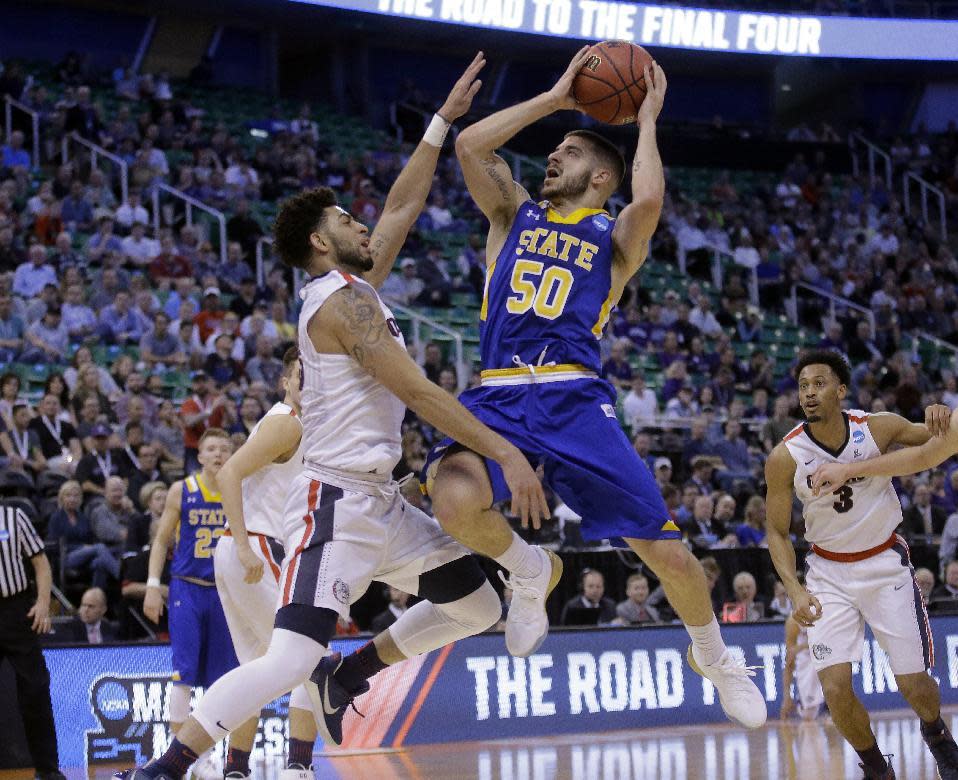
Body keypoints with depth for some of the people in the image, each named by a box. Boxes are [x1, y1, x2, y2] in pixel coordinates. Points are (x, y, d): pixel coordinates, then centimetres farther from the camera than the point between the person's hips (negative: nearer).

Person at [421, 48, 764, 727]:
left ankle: (714, 655, 28)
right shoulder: (515, 215, 22)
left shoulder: (616, 236, 13)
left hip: (575, 399, -1)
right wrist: (555, 98, 11)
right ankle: (531, 574, 2)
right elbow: (469, 145, 6)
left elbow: (649, 200, -12)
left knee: (665, 549, -4)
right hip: (498, 397, 1)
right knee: (455, 500, -33)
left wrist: (647, 120, 4)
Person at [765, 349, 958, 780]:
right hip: (829, 572, 0)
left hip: (885, 563, 0)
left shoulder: (879, 428, -15)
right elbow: (777, 531, -5)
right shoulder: (785, 458, -16)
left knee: (914, 686, 1)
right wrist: (795, 589, -21)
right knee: (835, 688, -13)